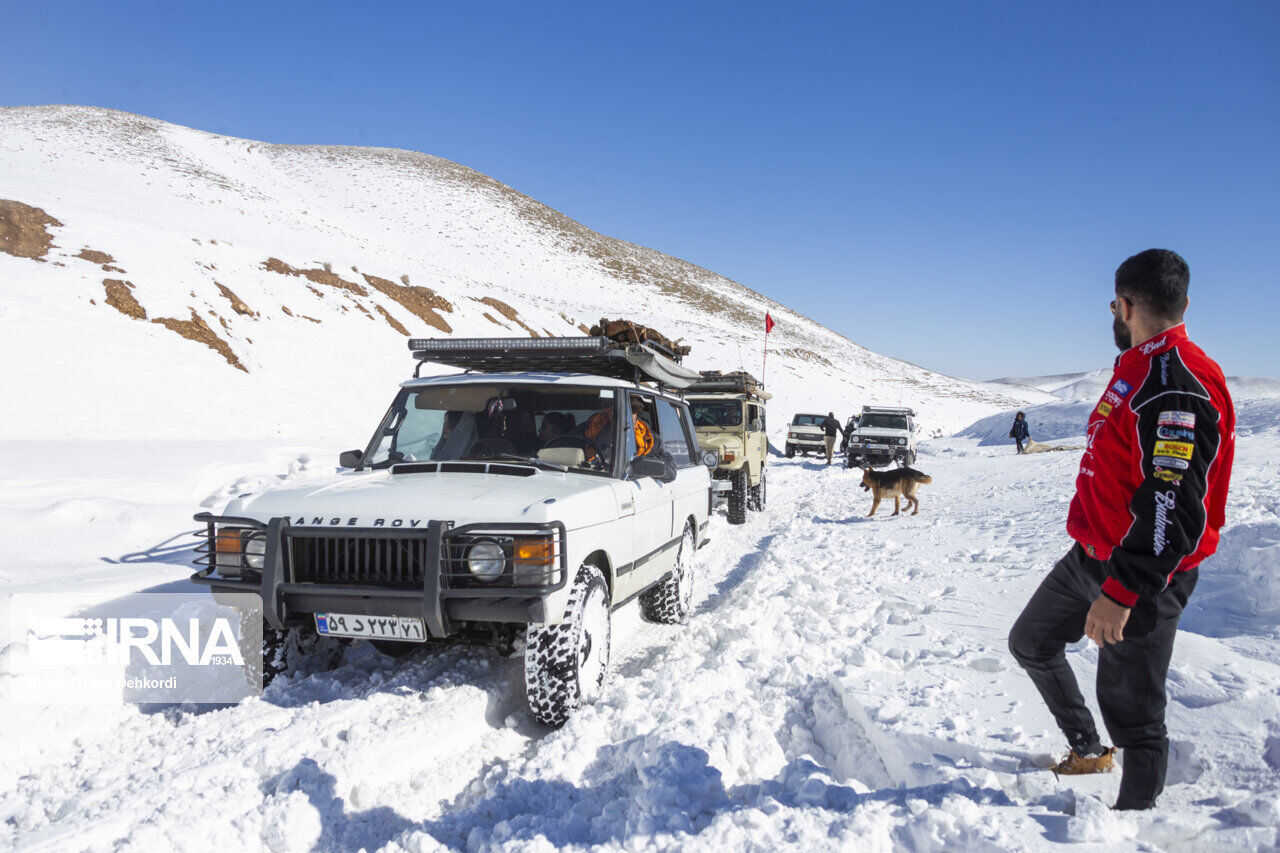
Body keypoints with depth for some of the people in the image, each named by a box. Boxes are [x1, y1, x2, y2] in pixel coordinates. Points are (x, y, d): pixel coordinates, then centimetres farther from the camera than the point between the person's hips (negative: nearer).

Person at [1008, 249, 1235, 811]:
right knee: (1031, 641, 21)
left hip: (1141, 575, -10)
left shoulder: (1179, 386, -23)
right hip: (1091, 556, 10)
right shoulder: (1136, 371, 9)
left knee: (1130, 707, 2)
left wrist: (1123, 591, -31)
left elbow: (1175, 508, -30)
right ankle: (1088, 750, 39)